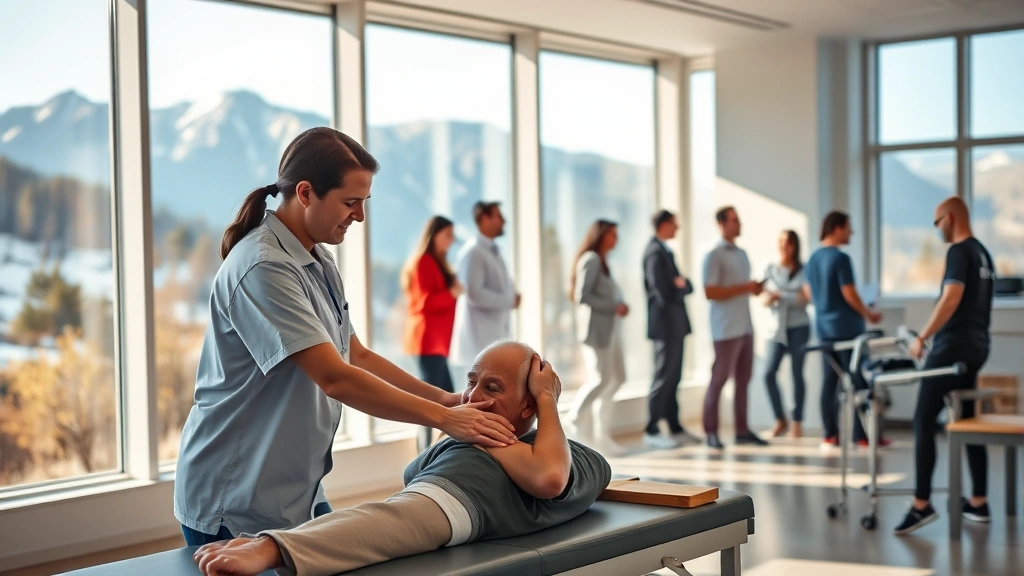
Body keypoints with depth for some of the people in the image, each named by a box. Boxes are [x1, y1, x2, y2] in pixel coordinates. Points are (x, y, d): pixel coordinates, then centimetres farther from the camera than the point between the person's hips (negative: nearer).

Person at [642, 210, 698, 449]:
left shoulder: (664, 251, 15)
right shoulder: (656, 253, -15)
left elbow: (687, 288, 13)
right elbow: (664, 292, -22)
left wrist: (681, 285, -8)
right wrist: (681, 286, -4)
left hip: (674, 324, 9)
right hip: (665, 323, -9)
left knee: (673, 377, 13)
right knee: (664, 377, -5)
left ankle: (675, 428, 20)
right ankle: (651, 431, 0)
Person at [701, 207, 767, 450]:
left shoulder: (742, 254, 16)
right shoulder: (714, 256, -8)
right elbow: (710, 292, -15)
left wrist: (755, 289, 2)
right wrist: (745, 288, -17)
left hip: (745, 326, 7)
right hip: (726, 328, -7)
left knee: (743, 380, 8)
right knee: (718, 379, -3)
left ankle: (742, 430, 13)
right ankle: (711, 432, 3)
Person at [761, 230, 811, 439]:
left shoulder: (803, 271, 0)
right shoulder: (770, 270, 8)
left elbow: (805, 298, -6)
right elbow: (764, 300, 7)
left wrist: (780, 295, -15)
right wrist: (768, 299, -16)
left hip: (798, 327, -2)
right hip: (777, 327, 2)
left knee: (797, 373, 1)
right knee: (769, 373, -9)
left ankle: (797, 422, 10)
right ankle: (780, 419, 6)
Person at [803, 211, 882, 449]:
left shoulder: (812, 259, 9)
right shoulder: (841, 258, -16)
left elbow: (808, 293, 17)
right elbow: (850, 295, -17)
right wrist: (868, 314, -4)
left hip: (824, 327, 8)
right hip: (846, 327, -8)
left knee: (829, 380, 8)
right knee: (858, 380, -2)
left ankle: (830, 434, 9)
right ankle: (862, 435, -1)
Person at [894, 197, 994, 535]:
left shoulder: (958, 252, -13)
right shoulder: (982, 253, 16)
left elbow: (952, 298, -25)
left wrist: (922, 337, -24)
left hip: (952, 348, -9)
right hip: (976, 347, 9)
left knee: (923, 421, -8)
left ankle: (921, 505, -12)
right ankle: (978, 502, 15)